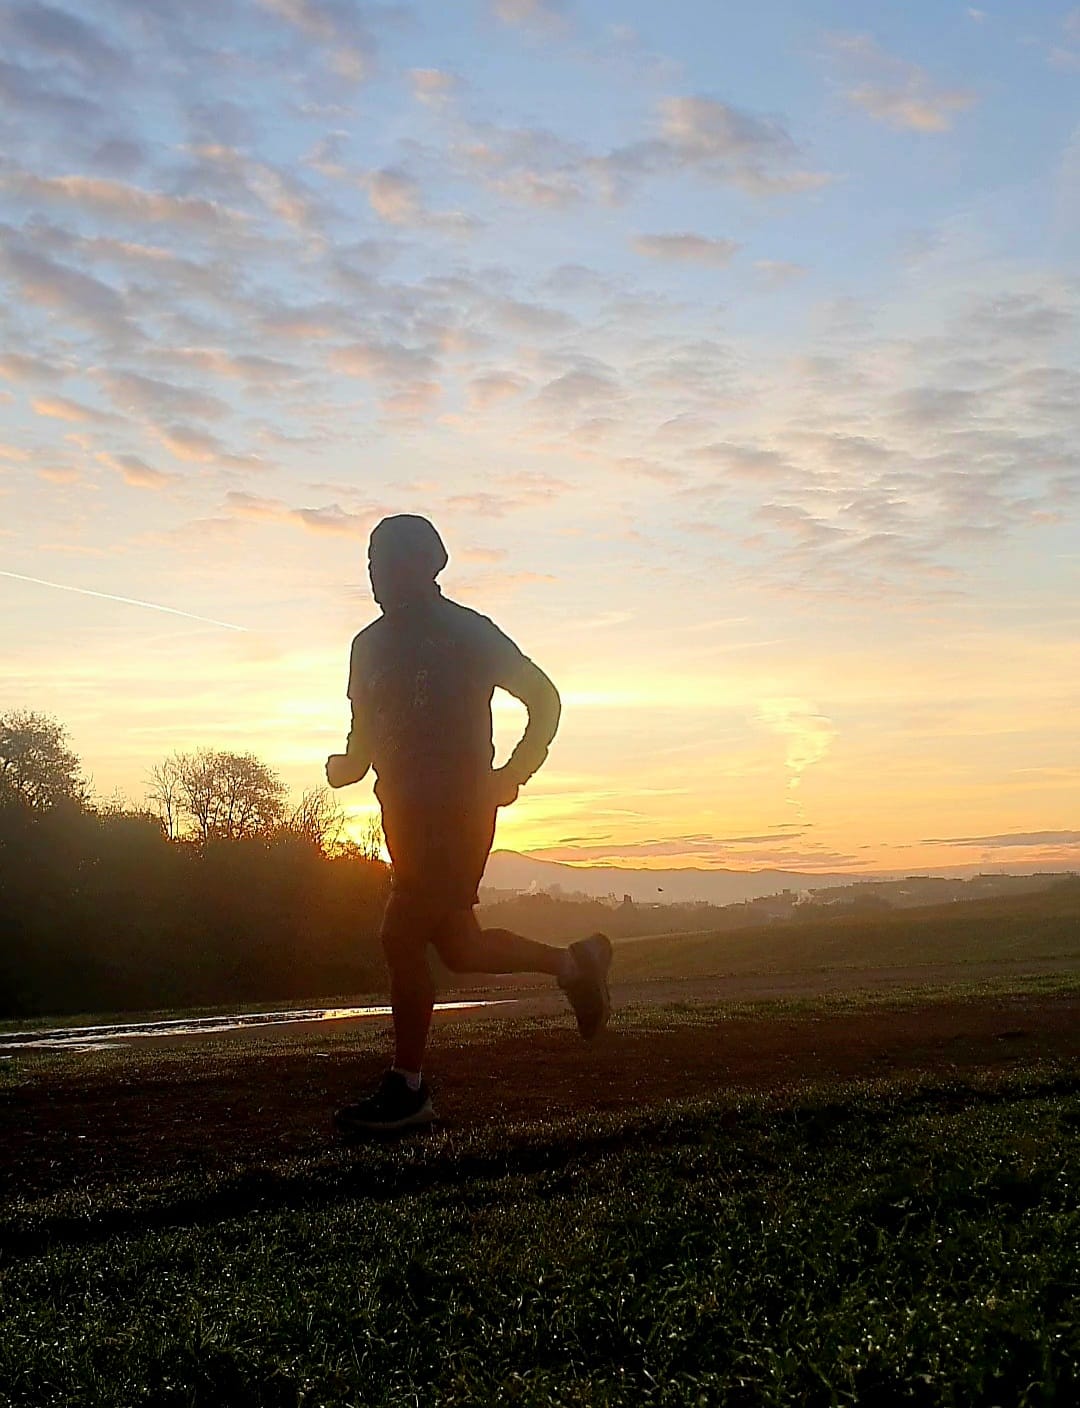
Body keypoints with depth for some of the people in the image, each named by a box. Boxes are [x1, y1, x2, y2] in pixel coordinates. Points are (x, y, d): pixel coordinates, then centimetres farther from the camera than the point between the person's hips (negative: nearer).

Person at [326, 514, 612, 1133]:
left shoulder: (467, 632, -7)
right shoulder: (371, 645, 11)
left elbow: (545, 698, -1)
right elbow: (366, 739, 20)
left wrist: (513, 773, -8)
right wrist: (346, 766, -1)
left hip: (460, 808, -7)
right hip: (407, 813, 7)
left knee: (403, 937, -14)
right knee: (458, 947, 12)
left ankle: (408, 1089, -2)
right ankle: (574, 963, 34)